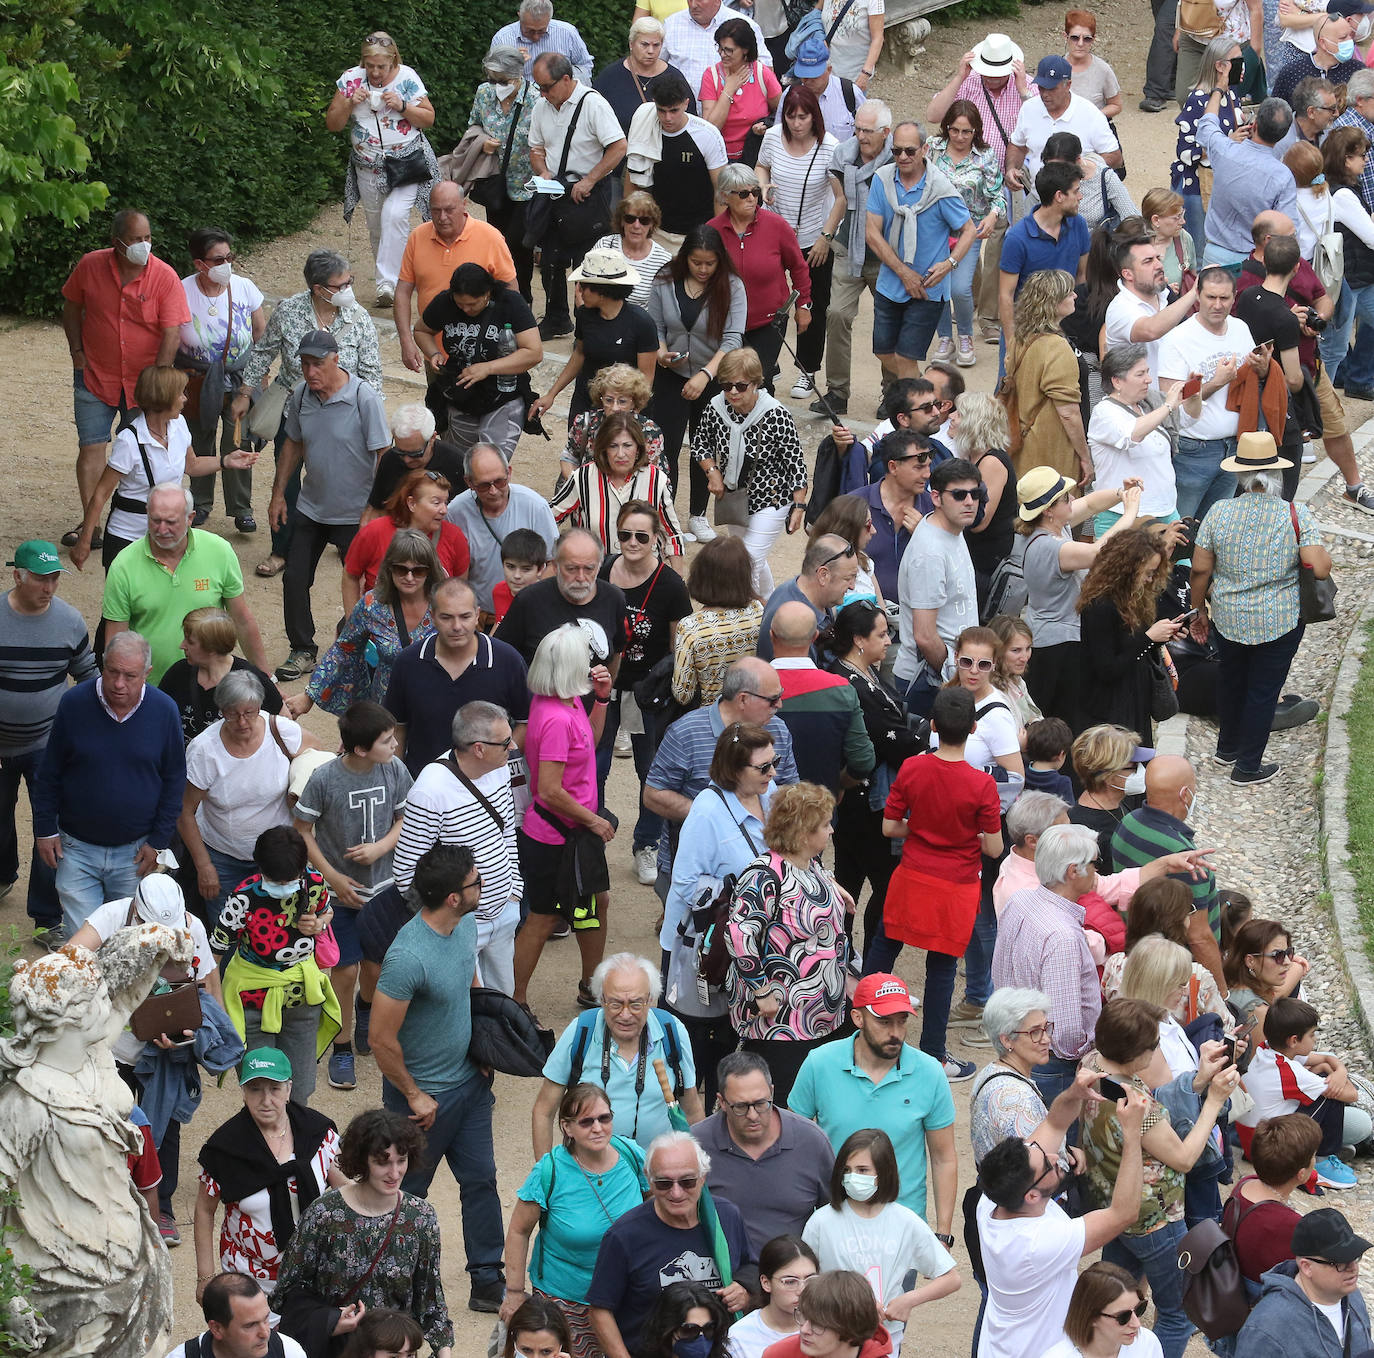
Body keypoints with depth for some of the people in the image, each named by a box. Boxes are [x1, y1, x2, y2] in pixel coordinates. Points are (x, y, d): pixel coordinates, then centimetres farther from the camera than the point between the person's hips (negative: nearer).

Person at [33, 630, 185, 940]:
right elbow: (48, 773, 1)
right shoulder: (74, 703, -10)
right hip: (77, 849, -1)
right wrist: (45, 830, 0)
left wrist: (158, 842, 0)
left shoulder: (164, 711, -8)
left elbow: (174, 780, 2)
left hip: (135, 854, 1)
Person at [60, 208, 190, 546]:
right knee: (91, 447, -4)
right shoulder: (90, 266, -7)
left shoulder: (164, 277, -13)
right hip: (95, 377, 1)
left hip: (143, 381, -1)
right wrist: (77, 351, 0)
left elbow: (172, 333, -13)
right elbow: (72, 308, 9)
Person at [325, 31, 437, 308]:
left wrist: (402, 106, -18)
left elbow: (429, 119, -1)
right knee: (376, 226, 9)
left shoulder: (407, 78, -5)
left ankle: (387, 283, -24)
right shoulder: (351, 80, -1)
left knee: (394, 215, -22)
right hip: (369, 167, 4)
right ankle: (393, 278, 24)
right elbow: (332, 124, 1)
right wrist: (350, 104, -17)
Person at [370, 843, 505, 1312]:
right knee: (407, 1193, 11)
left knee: (481, 1178, 14)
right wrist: (414, 1096, -16)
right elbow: (381, 1037, -27)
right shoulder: (409, 956, -32)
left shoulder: (466, 926, -5)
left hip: (469, 1081, 8)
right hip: (425, 1095, -8)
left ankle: (488, 1282, 26)